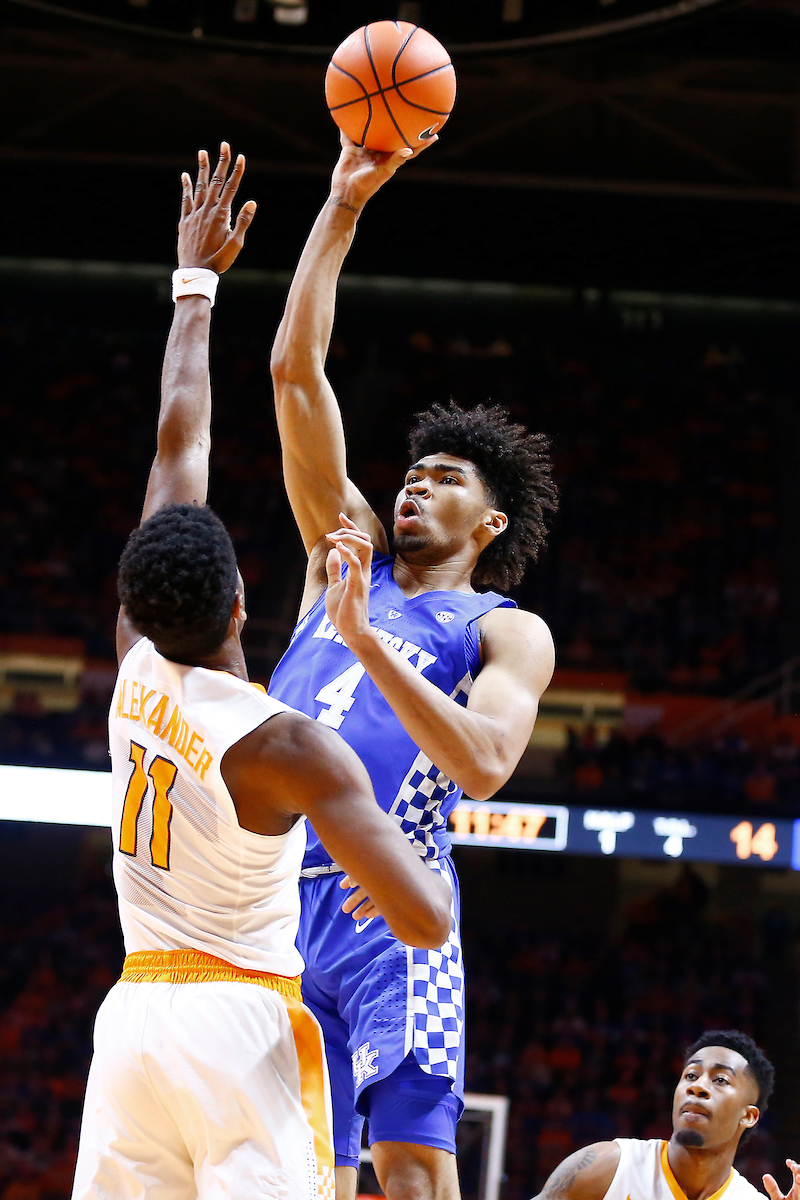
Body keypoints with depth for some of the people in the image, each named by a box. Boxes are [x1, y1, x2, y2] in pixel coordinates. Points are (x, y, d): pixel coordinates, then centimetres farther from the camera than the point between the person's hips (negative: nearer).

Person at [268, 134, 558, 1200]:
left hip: (384, 899, -3)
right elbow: (296, 370, 17)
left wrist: (364, 637, -16)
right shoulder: (347, 559, 22)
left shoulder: (508, 631, 10)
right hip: (265, 893, 3)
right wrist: (343, 204, 13)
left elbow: (485, 763, -10)